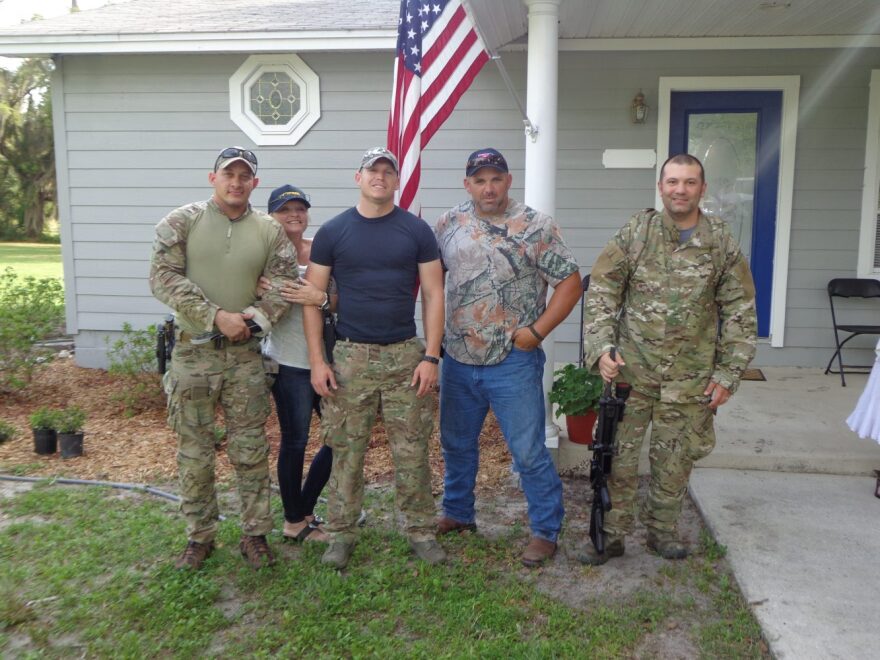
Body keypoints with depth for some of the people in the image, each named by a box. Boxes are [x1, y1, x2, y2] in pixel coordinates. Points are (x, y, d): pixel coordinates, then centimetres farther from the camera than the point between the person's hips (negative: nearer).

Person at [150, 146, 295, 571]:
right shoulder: (182, 222, -1)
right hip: (192, 351, -1)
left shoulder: (269, 231, 4)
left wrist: (249, 320, -16)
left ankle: (256, 535, 21)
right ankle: (200, 536, 24)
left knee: (251, 450, 7)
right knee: (194, 451, 8)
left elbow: (281, 286, -1)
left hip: (245, 355, 1)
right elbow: (164, 278, -10)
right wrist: (216, 316, -17)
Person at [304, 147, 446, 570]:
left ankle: (421, 531, 20)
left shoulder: (417, 230, 3)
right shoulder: (333, 232, 3)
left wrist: (431, 356, -5)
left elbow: (433, 294, 2)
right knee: (346, 451, 6)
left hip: (405, 355, 0)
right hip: (349, 356, 0)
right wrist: (316, 360, -4)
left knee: (412, 451, 5)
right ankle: (341, 533, 20)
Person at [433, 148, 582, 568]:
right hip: (457, 360, 5)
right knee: (456, 443, 19)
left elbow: (570, 283, -7)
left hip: (512, 362, -4)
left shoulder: (536, 227, -8)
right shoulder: (449, 224, 3)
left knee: (529, 451, 1)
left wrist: (537, 331, -14)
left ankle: (545, 530, 18)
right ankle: (458, 513, 40)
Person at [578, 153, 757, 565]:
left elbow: (740, 313, 5)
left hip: (690, 377, 1)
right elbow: (600, 292, -1)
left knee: (675, 460, 12)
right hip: (631, 370, -1)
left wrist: (727, 374, 0)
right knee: (619, 455, 4)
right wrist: (601, 348, -12)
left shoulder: (722, 244, 2)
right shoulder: (634, 234, -1)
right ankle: (611, 535, 19)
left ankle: (662, 531, 31)